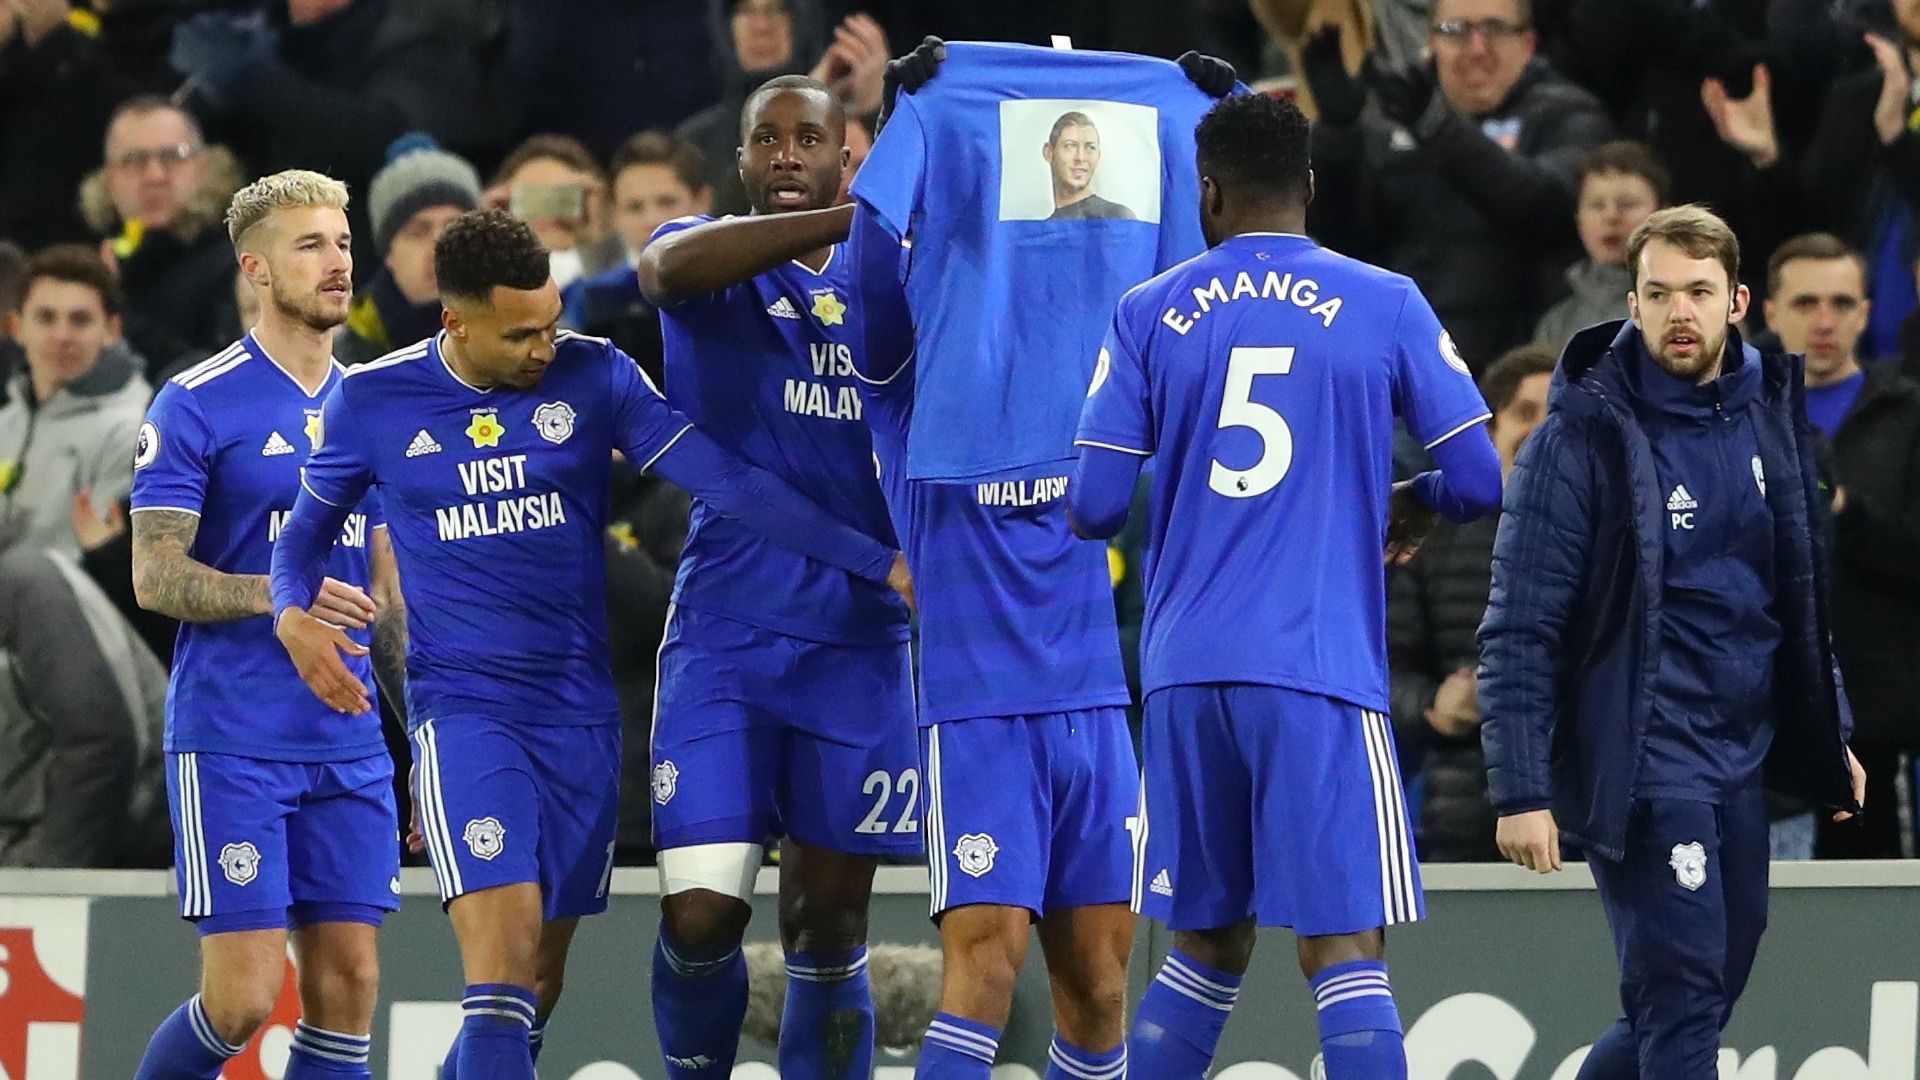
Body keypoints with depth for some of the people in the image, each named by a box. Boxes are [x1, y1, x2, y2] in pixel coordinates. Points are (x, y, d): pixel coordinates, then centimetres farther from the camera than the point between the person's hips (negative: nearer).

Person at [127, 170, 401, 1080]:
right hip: (230, 743, -6)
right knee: (244, 994, -10)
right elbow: (154, 576, -10)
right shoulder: (195, 405, -5)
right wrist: (280, 595, -25)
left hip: (349, 743, 6)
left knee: (348, 985, 0)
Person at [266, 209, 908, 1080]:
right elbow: (306, 532, 13)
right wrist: (292, 614, -9)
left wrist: (882, 563, -14)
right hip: (463, 711, -3)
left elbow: (729, 484, -7)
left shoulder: (594, 377, -3)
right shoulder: (370, 403, -2)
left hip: (581, 715, 3)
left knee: (542, 976, 10)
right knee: (502, 967, -21)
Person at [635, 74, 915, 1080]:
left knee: (829, 929, 5)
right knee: (701, 915, -9)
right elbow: (672, 266, -23)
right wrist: (859, 219, -30)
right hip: (724, 630, -2)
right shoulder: (713, 264, 2)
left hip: (859, 638, 2)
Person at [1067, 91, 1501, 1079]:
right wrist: (1411, 506, 22)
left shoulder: (1149, 315, 5)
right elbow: (1479, 477, 0)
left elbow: (1092, 508, 1)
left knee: (1205, 949, 16)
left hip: (1186, 674, 3)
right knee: (1345, 952, -6)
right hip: (1320, 674, -3)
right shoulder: (1386, 306, 2)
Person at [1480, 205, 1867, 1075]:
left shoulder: (1769, 412, 8)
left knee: (1709, 991, 12)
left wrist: (1830, 736, 20)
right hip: (1638, 763, -7)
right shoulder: (1584, 433, -11)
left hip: (1740, 759, 7)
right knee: (1683, 996, -11)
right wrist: (1520, 790, -16)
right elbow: (1519, 631, -12)